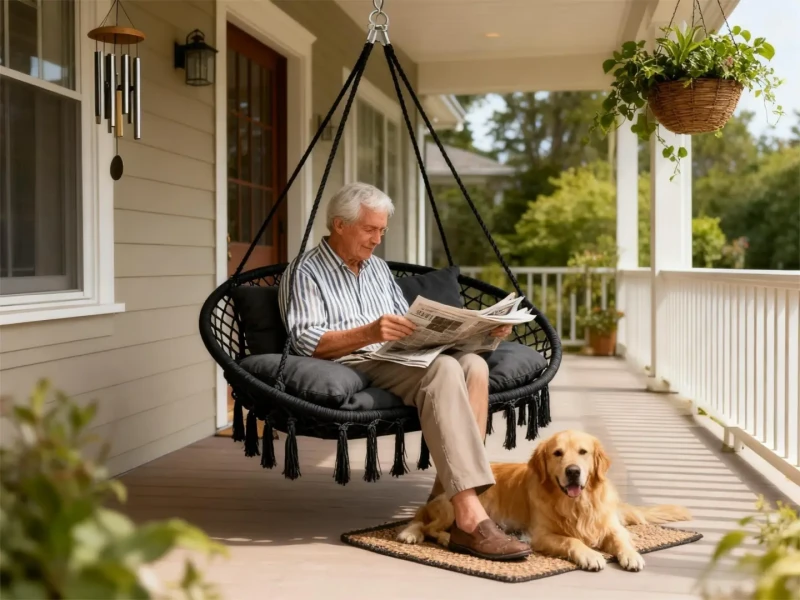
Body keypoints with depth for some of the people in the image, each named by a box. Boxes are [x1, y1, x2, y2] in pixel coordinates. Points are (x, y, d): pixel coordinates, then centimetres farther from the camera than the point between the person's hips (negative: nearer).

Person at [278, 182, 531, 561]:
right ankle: (470, 517, -41)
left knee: (472, 363, -23)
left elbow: (410, 330, 24)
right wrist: (368, 334, -27)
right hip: (350, 370, -7)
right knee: (443, 369, -32)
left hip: (399, 363, 7)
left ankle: (448, 499, -29)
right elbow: (308, 342, -10)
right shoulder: (306, 272, 3)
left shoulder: (378, 268, 26)